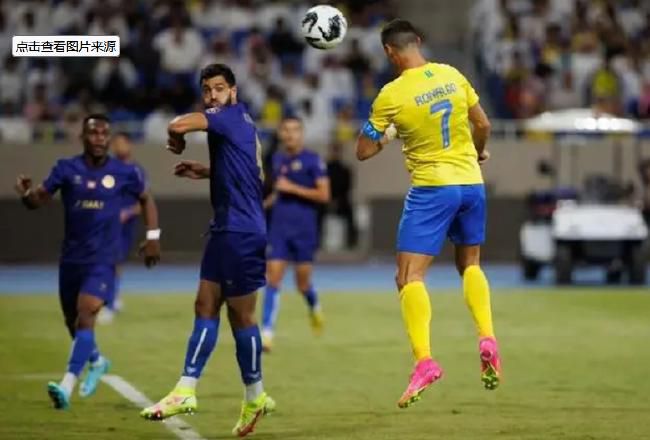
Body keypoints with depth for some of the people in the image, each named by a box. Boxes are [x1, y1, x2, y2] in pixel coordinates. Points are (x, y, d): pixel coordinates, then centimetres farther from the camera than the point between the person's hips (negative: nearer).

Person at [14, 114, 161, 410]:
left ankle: (67, 386, -29)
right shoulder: (67, 169, -2)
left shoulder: (124, 173, -1)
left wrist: (152, 236, 7)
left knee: (85, 315, -21)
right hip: (71, 258, 3)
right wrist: (27, 194, -30)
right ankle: (96, 362, 46)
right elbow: (40, 199, -7)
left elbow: (146, 199, 16)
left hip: (103, 260, -3)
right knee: (72, 320, 15)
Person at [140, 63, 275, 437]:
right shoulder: (240, 123, 16)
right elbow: (251, 172, 29)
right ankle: (186, 391, 5)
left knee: (241, 316, -1)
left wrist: (177, 142, -3)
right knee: (206, 307, 6)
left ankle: (255, 398, 10)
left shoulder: (233, 115, -13)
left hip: (241, 230, -10)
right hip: (226, 228, 10)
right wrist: (208, 172, 25)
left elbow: (178, 126, -26)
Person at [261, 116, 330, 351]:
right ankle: (266, 333, -11)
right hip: (279, 228, 4)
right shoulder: (278, 160, 11)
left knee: (303, 283, 4)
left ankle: (315, 308, 40)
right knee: (273, 278, -9)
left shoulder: (312, 160, -6)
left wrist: (292, 189, -17)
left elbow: (324, 195, -11)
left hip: (304, 228, -4)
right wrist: (266, 202, 10)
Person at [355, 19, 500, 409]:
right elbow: (483, 125, 10)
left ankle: (424, 360, -22)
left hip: (431, 188, -5)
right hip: (472, 183, 5)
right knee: (470, 264, 24)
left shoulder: (392, 95, -12)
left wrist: (387, 135, 16)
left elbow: (363, 152, -4)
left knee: (410, 277, -4)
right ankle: (488, 339, 4)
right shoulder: (452, 76, 1)